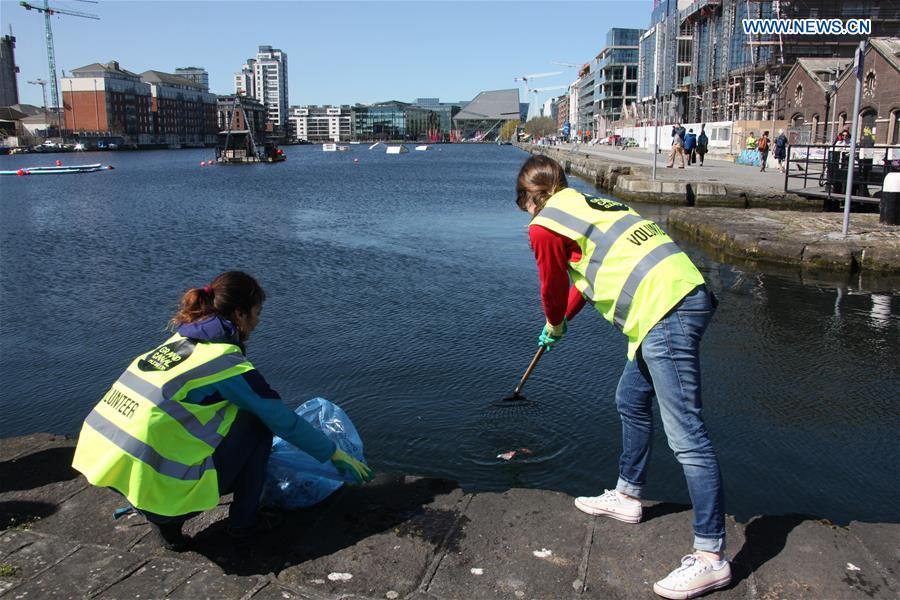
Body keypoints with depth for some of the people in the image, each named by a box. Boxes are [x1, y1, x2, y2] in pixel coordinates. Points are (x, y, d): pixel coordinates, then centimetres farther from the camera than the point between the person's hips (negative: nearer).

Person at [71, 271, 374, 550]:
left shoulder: (180, 340, 11)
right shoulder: (227, 363, -12)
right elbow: (284, 421, -4)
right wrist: (337, 455, 10)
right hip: (154, 486, -8)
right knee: (255, 421, 2)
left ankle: (165, 518, 16)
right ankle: (244, 521, 14)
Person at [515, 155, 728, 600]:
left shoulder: (545, 226, -1)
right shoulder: (586, 205, 25)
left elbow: (553, 288, 10)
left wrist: (554, 326, 31)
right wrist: (560, 323, 44)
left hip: (665, 314, -10)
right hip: (687, 294, 10)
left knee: (686, 436, -8)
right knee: (631, 402, 24)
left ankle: (710, 557, -1)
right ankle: (627, 497, 40)